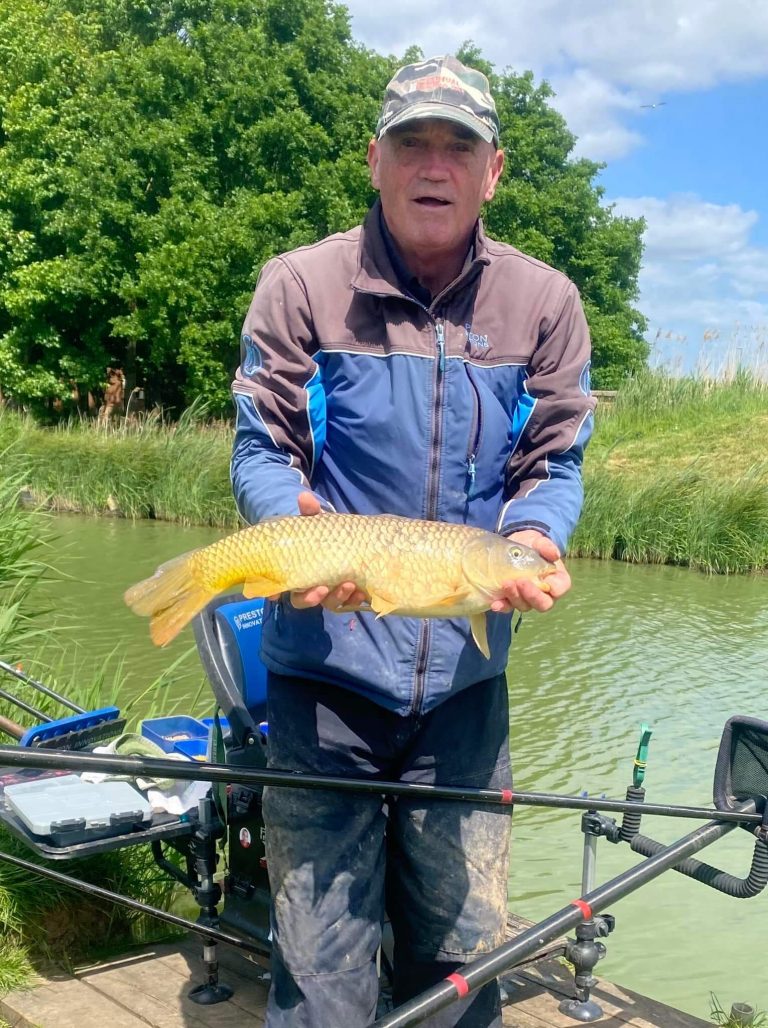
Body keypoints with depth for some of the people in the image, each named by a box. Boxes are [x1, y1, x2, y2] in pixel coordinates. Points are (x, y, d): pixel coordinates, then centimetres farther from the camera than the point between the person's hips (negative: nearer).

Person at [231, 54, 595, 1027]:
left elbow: (555, 463, 5)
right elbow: (258, 450, -2)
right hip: (325, 667, -2)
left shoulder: (544, 301, 3)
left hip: (465, 677, 2)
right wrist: (298, 522, -23)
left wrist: (534, 539, -17)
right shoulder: (300, 284, -3)